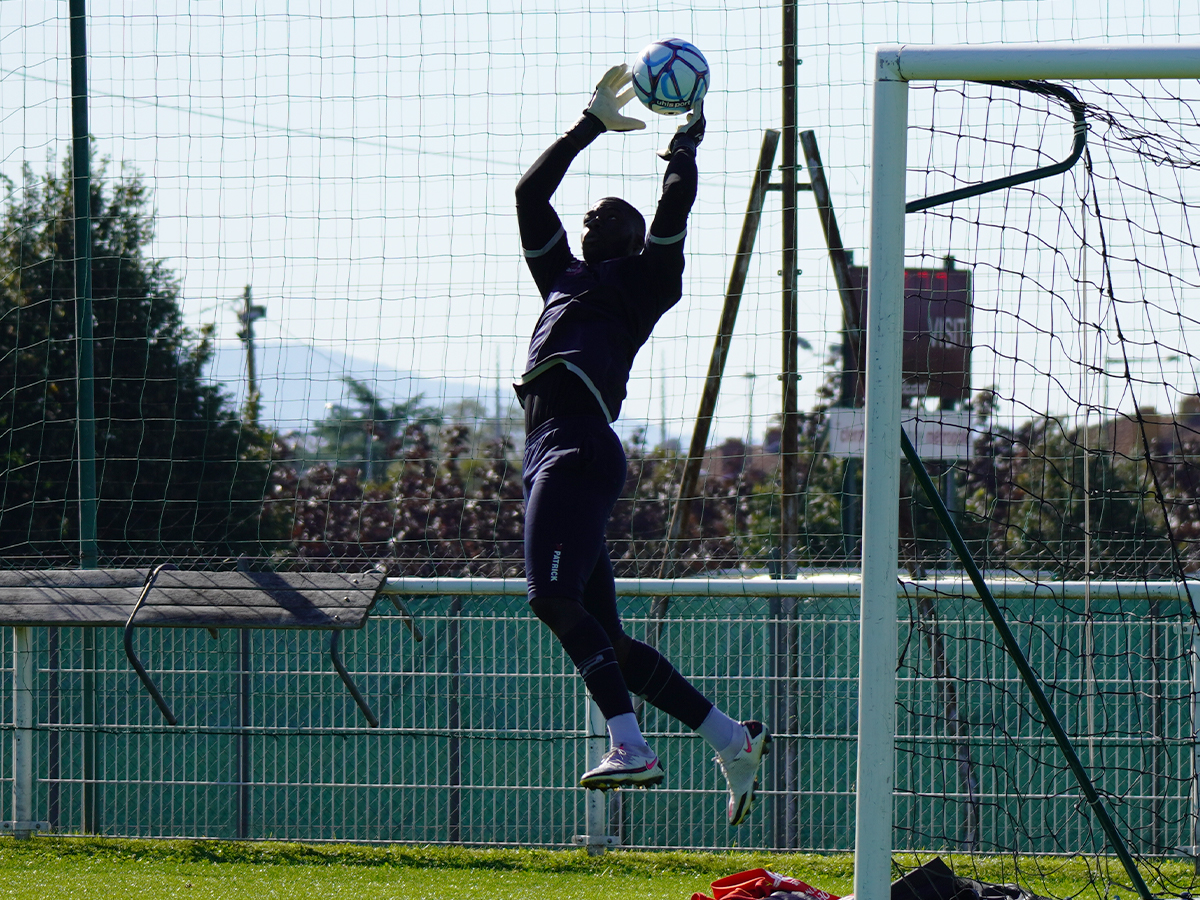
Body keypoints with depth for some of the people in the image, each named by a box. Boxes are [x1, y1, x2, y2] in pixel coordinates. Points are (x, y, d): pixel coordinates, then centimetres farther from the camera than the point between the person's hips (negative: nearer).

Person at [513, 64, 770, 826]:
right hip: (553, 455, 8)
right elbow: (531, 193, 34)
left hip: (581, 447, -8)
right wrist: (593, 125, 35)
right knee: (604, 639, 2)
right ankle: (731, 739, 3)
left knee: (556, 596, -24)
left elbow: (675, 212, 0)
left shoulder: (639, 280, 11)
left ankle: (630, 745, -30)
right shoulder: (566, 277, 31)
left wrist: (686, 146, 15)